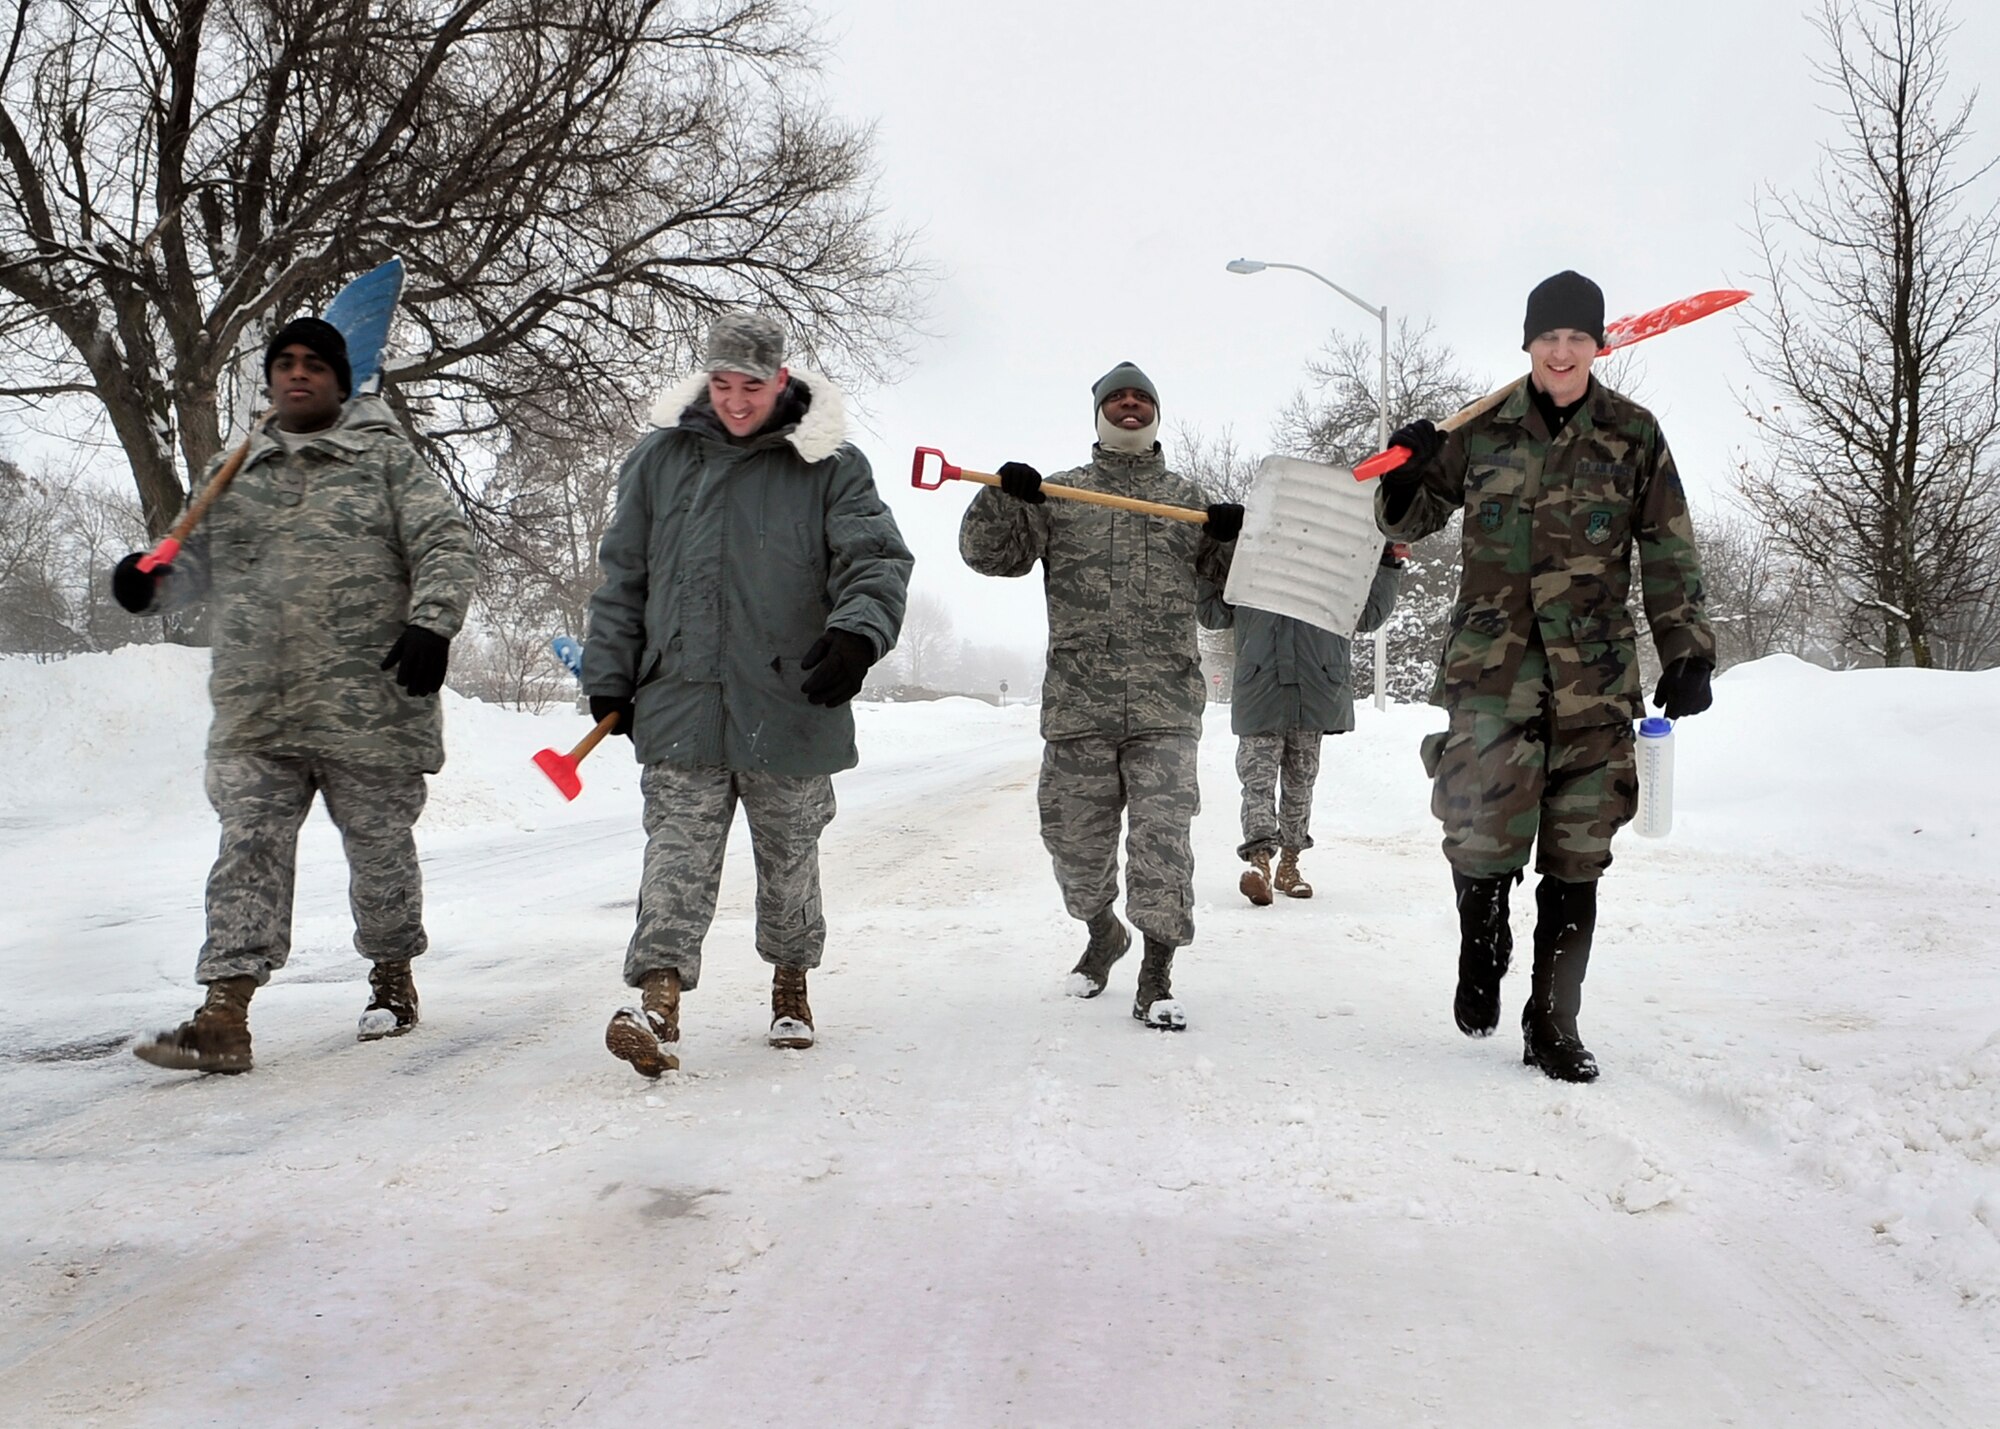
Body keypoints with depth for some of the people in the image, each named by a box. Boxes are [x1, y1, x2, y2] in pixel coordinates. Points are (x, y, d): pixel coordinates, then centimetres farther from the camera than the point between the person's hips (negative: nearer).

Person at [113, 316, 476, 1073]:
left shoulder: (385, 456, 4)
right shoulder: (233, 473, 16)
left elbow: (444, 543, -2)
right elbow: (197, 558, 22)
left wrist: (431, 622, -17)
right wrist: (153, 579, 0)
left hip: (370, 705, -3)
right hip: (255, 711, 3)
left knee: (380, 848, 9)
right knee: (248, 849, -4)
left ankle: (392, 976, 30)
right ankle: (224, 1016, -5)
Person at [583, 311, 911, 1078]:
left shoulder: (830, 466, 1)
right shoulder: (660, 458, 9)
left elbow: (877, 560, -7)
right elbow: (623, 577, 13)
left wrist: (857, 632, -27)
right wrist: (609, 676, 10)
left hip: (792, 707, -1)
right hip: (680, 705, 1)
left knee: (790, 858, 13)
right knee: (678, 853, -8)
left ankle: (791, 982, 33)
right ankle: (659, 1000, -14)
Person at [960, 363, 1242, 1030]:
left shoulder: (1190, 499, 16)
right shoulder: (1055, 494, 13)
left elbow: (1230, 587, 16)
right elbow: (988, 552, 4)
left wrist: (1232, 537, -4)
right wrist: (1005, 495, -15)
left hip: (1166, 704, 0)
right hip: (1077, 701, 1)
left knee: (1162, 835, -10)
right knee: (1074, 837, 8)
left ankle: (1156, 976, 0)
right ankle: (1102, 931, 36)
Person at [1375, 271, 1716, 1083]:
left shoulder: (1633, 435, 5)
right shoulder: (1482, 430, 6)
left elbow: (1669, 557, 8)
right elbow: (1410, 522, 14)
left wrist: (1686, 654, 4)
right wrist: (1408, 476, -7)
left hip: (1594, 677, 1)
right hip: (1491, 664, 0)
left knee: (1576, 857, 3)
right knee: (1482, 840, -12)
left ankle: (1553, 1025, 15)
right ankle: (1482, 954, 20)